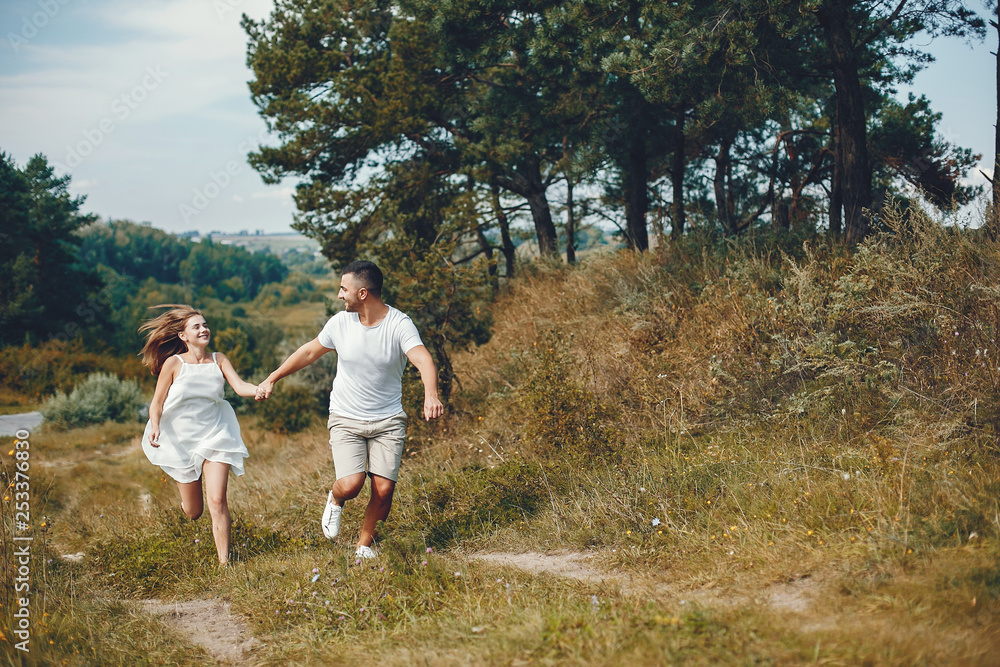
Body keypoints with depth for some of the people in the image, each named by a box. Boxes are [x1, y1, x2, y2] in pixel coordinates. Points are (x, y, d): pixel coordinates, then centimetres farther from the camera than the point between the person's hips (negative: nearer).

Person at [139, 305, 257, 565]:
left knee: (217, 501, -15)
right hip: (182, 441, 0)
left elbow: (240, 386, -14)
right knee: (193, 511, 11)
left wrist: (260, 390, -36)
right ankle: (186, 498, 49)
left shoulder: (218, 360, -1)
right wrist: (155, 427, -24)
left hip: (215, 436, 0)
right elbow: (157, 402, -5)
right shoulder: (174, 363, -7)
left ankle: (224, 562, -7)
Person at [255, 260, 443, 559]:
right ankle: (335, 500, 19)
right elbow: (309, 352, 12)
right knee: (351, 484, -18)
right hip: (346, 419, 1)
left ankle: (364, 544, 18)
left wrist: (430, 395, -50)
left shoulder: (400, 324, -14)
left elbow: (423, 360, -30)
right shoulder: (340, 322, -4)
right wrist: (271, 379, 17)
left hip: (388, 421, -1)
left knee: (384, 490, -8)